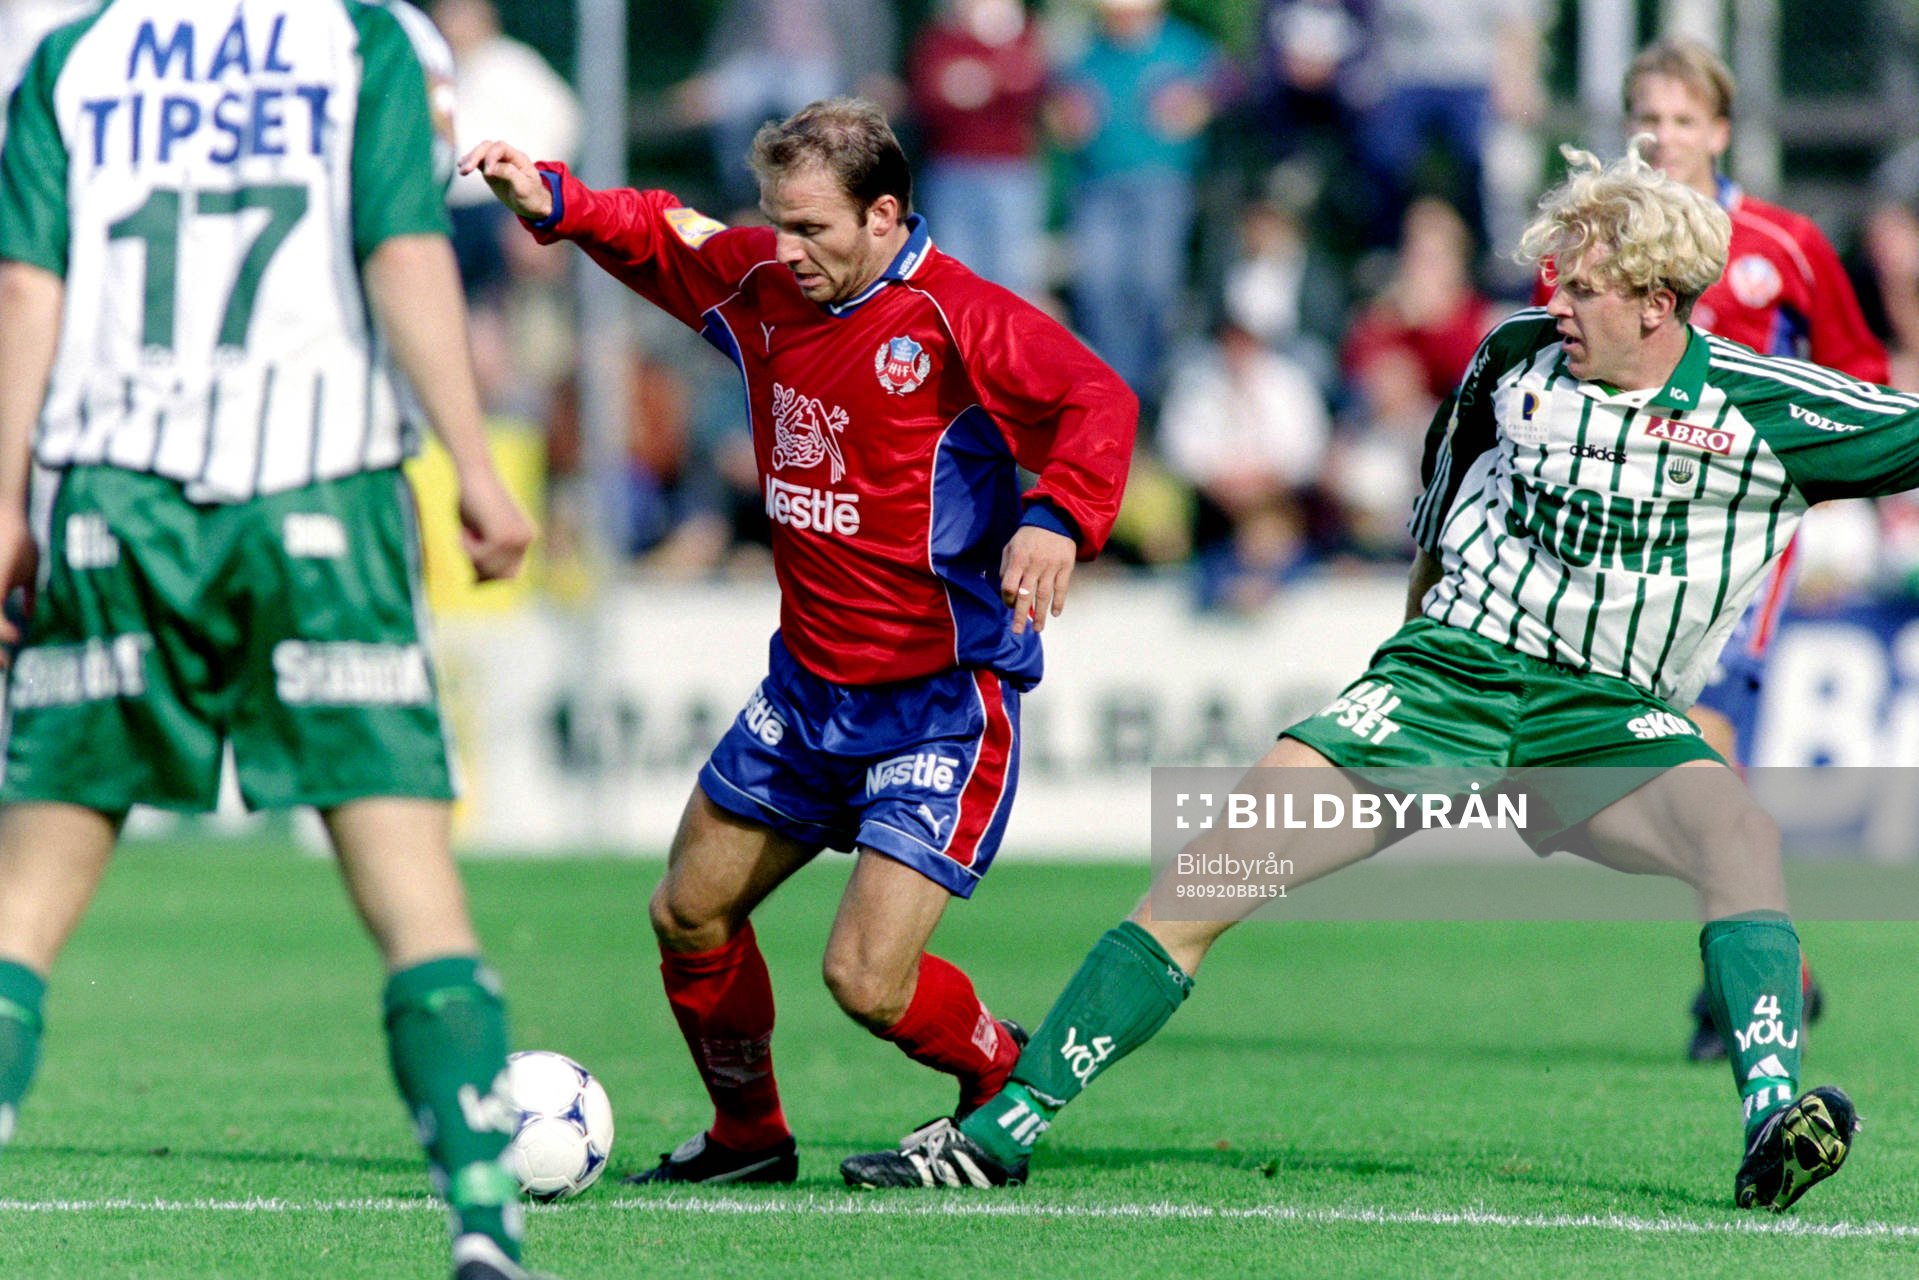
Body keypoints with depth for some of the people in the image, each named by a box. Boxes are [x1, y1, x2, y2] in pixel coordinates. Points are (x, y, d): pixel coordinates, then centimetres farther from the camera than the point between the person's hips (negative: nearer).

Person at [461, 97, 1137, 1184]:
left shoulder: (954, 318, -19)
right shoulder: (767, 288, 2)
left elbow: (1098, 402, -27)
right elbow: (671, 244, 21)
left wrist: (1057, 518, -43)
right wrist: (555, 202, 5)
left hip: (945, 699, -8)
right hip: (809, 688, 8)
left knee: (868, 982, -14)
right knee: (690, 916, 15)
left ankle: (1007, 1078, 18)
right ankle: (748, 1137, 38)